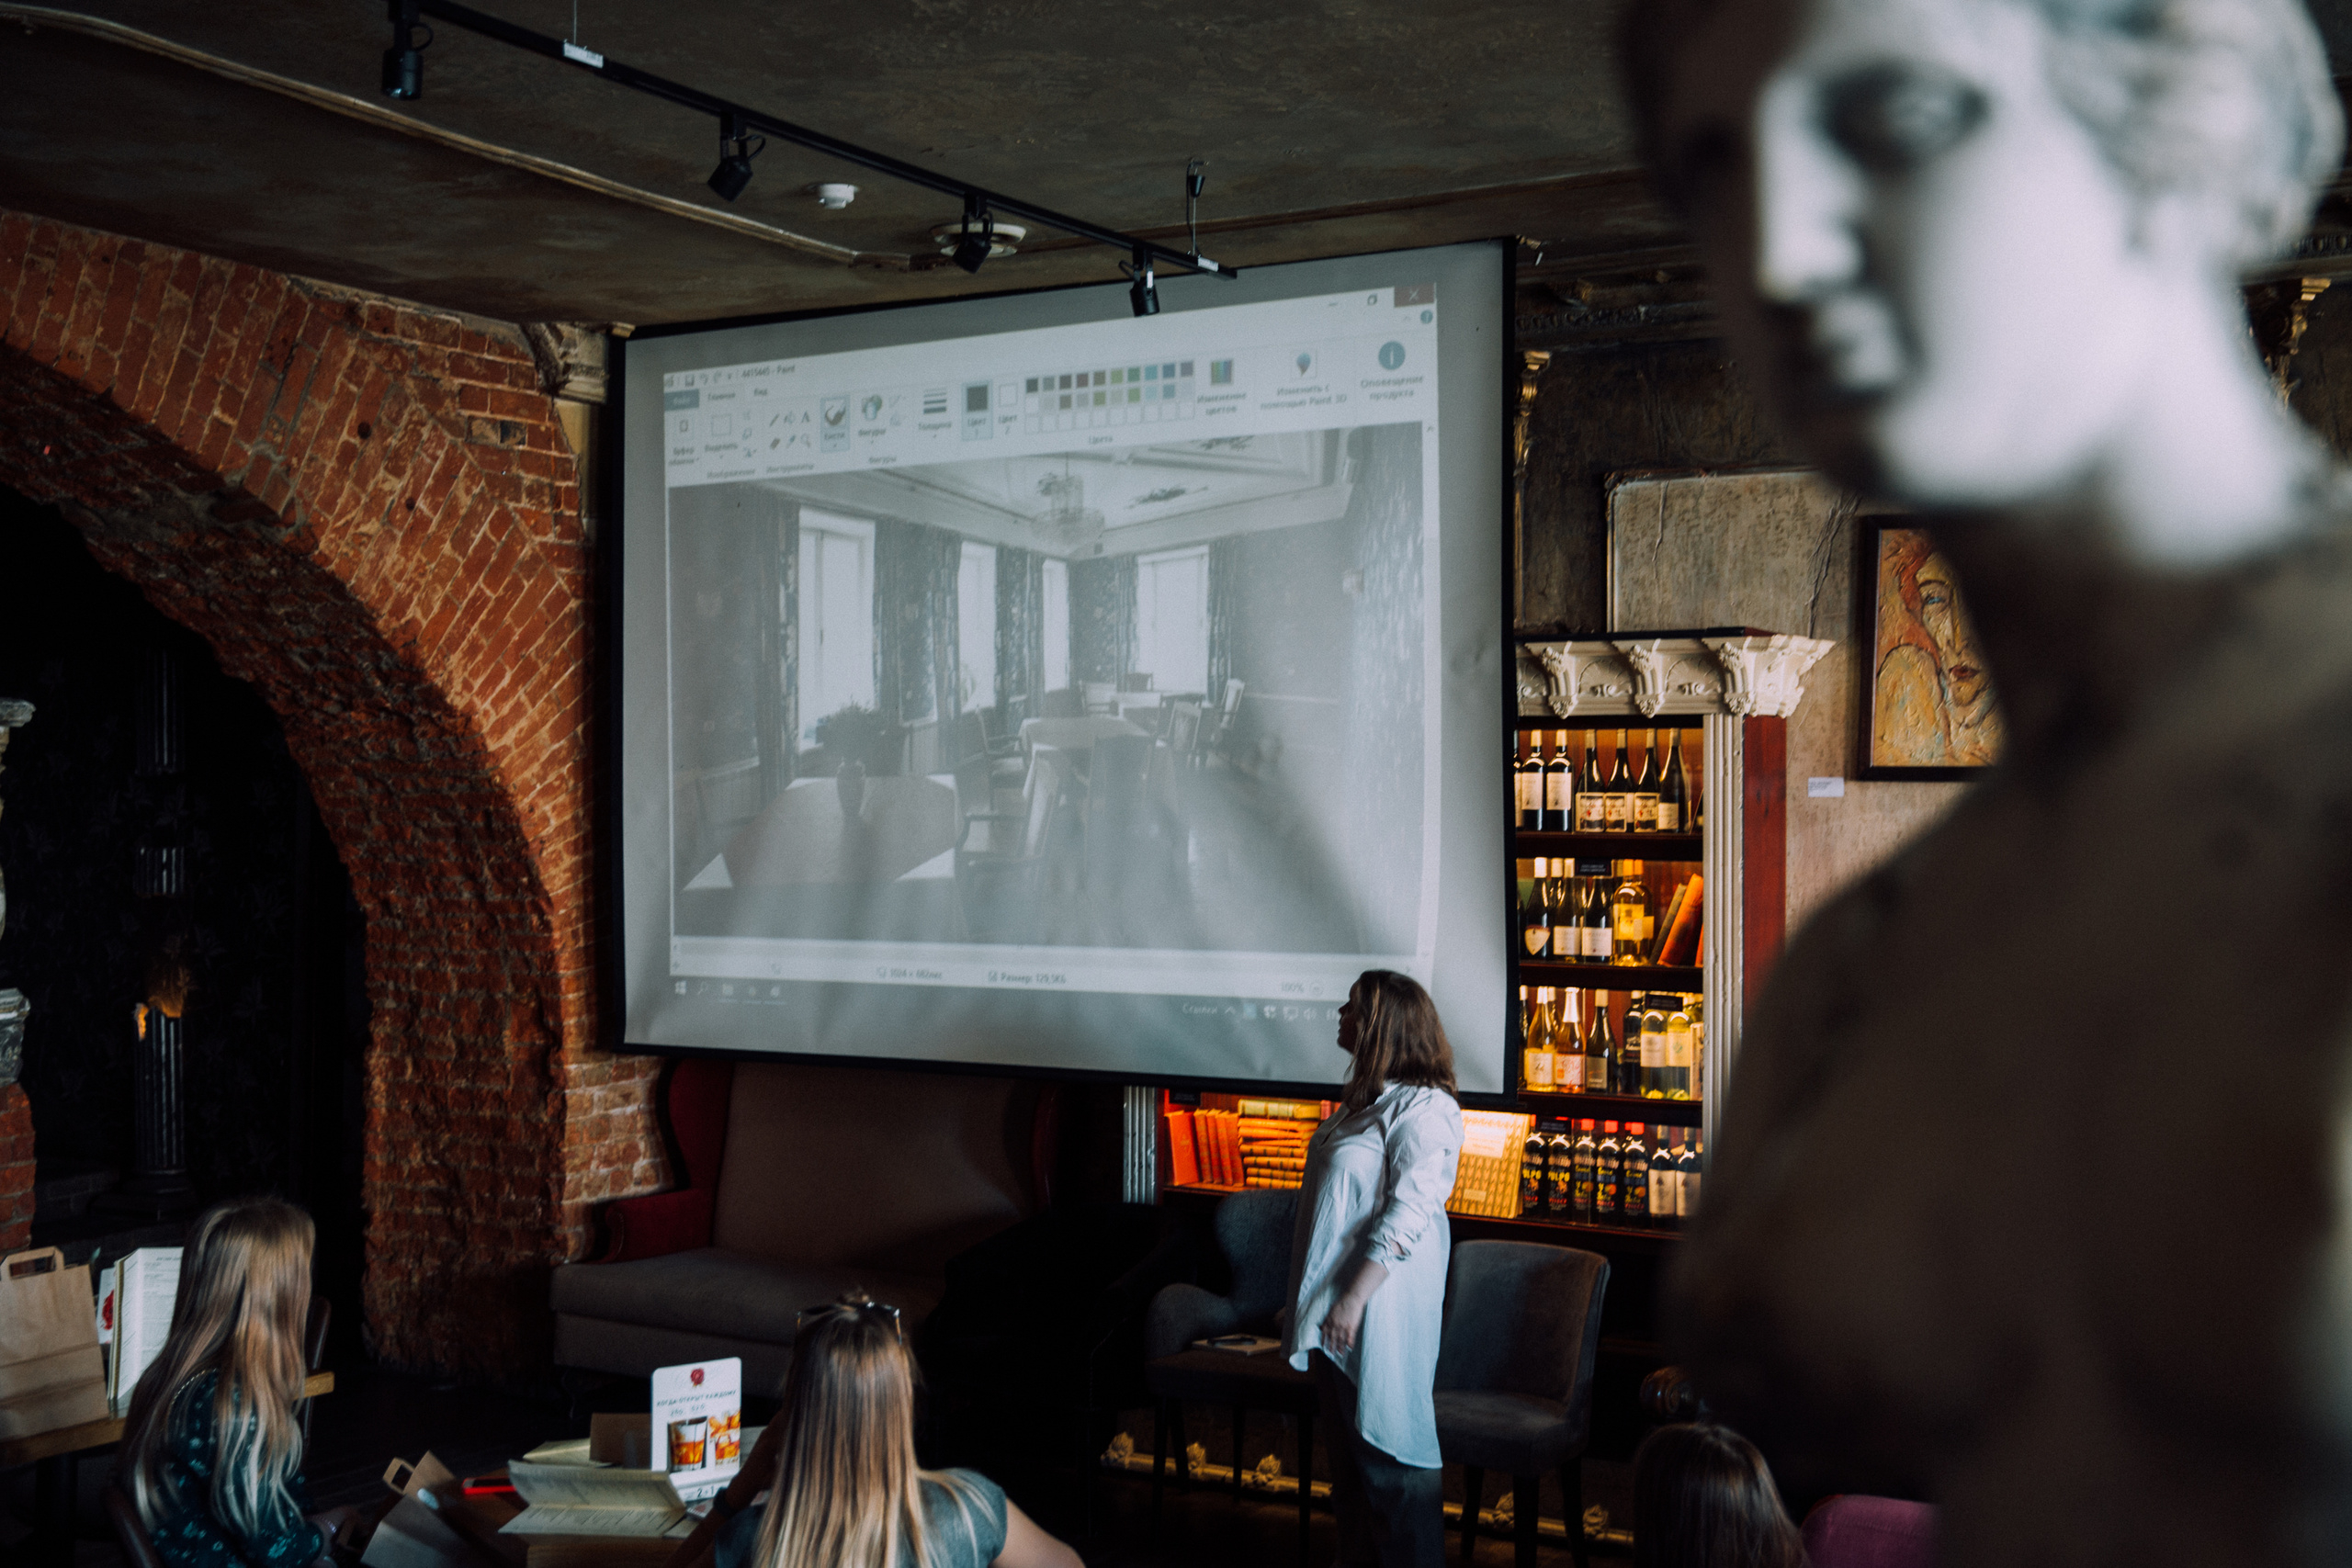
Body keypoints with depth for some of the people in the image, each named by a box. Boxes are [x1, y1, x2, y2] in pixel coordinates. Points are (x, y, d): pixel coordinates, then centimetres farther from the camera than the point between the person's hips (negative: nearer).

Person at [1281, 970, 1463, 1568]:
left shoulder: (1423, 1108, -18)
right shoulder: (1365, 1097, 12)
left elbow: (1408, 1214, -24)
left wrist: (1353, 1298, -25)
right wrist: (1306, 1298, 21)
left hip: (1381, 1308, -9)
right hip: (1332, 1303, 10)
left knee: (1388, 1449, -1)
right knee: (1346, 1444, 18)